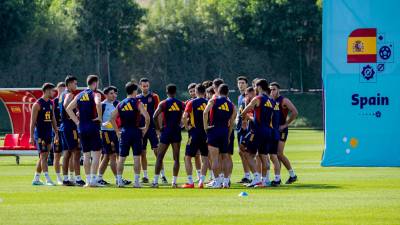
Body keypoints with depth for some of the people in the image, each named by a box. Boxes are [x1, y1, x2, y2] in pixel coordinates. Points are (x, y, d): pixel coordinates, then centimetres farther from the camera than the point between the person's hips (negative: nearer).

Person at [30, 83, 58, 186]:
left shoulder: (51, 104, 13)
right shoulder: (38, 104, -9)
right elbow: (33, 121, -11)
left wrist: (56, 133, 16)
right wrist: (32, 136, -15)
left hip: (48, 134, 8)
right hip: (40, 134, -8)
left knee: (43, 157, 9)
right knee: (43, 156, -10)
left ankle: (36, 179, 16)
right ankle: (48, 179, -14)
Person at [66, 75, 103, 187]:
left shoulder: (80, 95, 12)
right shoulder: (95, 94, -6)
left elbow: (69, 108, 9)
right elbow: (98, 103, -28)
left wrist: (77, 121, 9)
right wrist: (99, 117, -15)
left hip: (82, 128, 6)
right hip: (93, 127, -6)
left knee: (86, 155, 11)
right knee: (96, 154, -2)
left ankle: (88, 180, 11)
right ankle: (93, 179, -8)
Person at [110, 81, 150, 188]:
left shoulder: (120, 104, 8)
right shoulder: (137, 103, -5)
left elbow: (112, 118, 5)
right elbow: (147, 117, -16)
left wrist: (117, 131, 10)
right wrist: (145, 128, -2)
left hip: (124, 132, 3)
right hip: (136, 131, -3)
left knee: (121, 157, 8)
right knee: (136, 157, 0)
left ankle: (119, 180, 7)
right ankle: (136, 181, -2)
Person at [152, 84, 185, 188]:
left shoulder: (163, 103, -5)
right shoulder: (181, 104, 4)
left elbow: (155, 116, -16)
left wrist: (158, 127, -3)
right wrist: (179, 124, 9)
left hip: (166, 131, -2)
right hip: (177, 132, 2)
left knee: (160, 157, 4)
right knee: (176, 158, 6)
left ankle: (155, 181, -1)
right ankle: (174, 181, 3)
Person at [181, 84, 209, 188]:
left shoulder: (191, 103, -4)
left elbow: (184, 117, -14)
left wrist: (187, 127, -1)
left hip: (194, 133, -3)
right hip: (206, 134, 3)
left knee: (188, 157, 6)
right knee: (205, 158, 10)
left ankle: (190, 182, 0)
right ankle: (201, 181, 4)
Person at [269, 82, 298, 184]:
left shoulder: (284, 101, -7)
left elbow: (295, 112, -15)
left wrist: (285, 124, -14)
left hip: (281, 130, -7)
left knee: (279, 154, -12)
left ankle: (292, 174, 1)